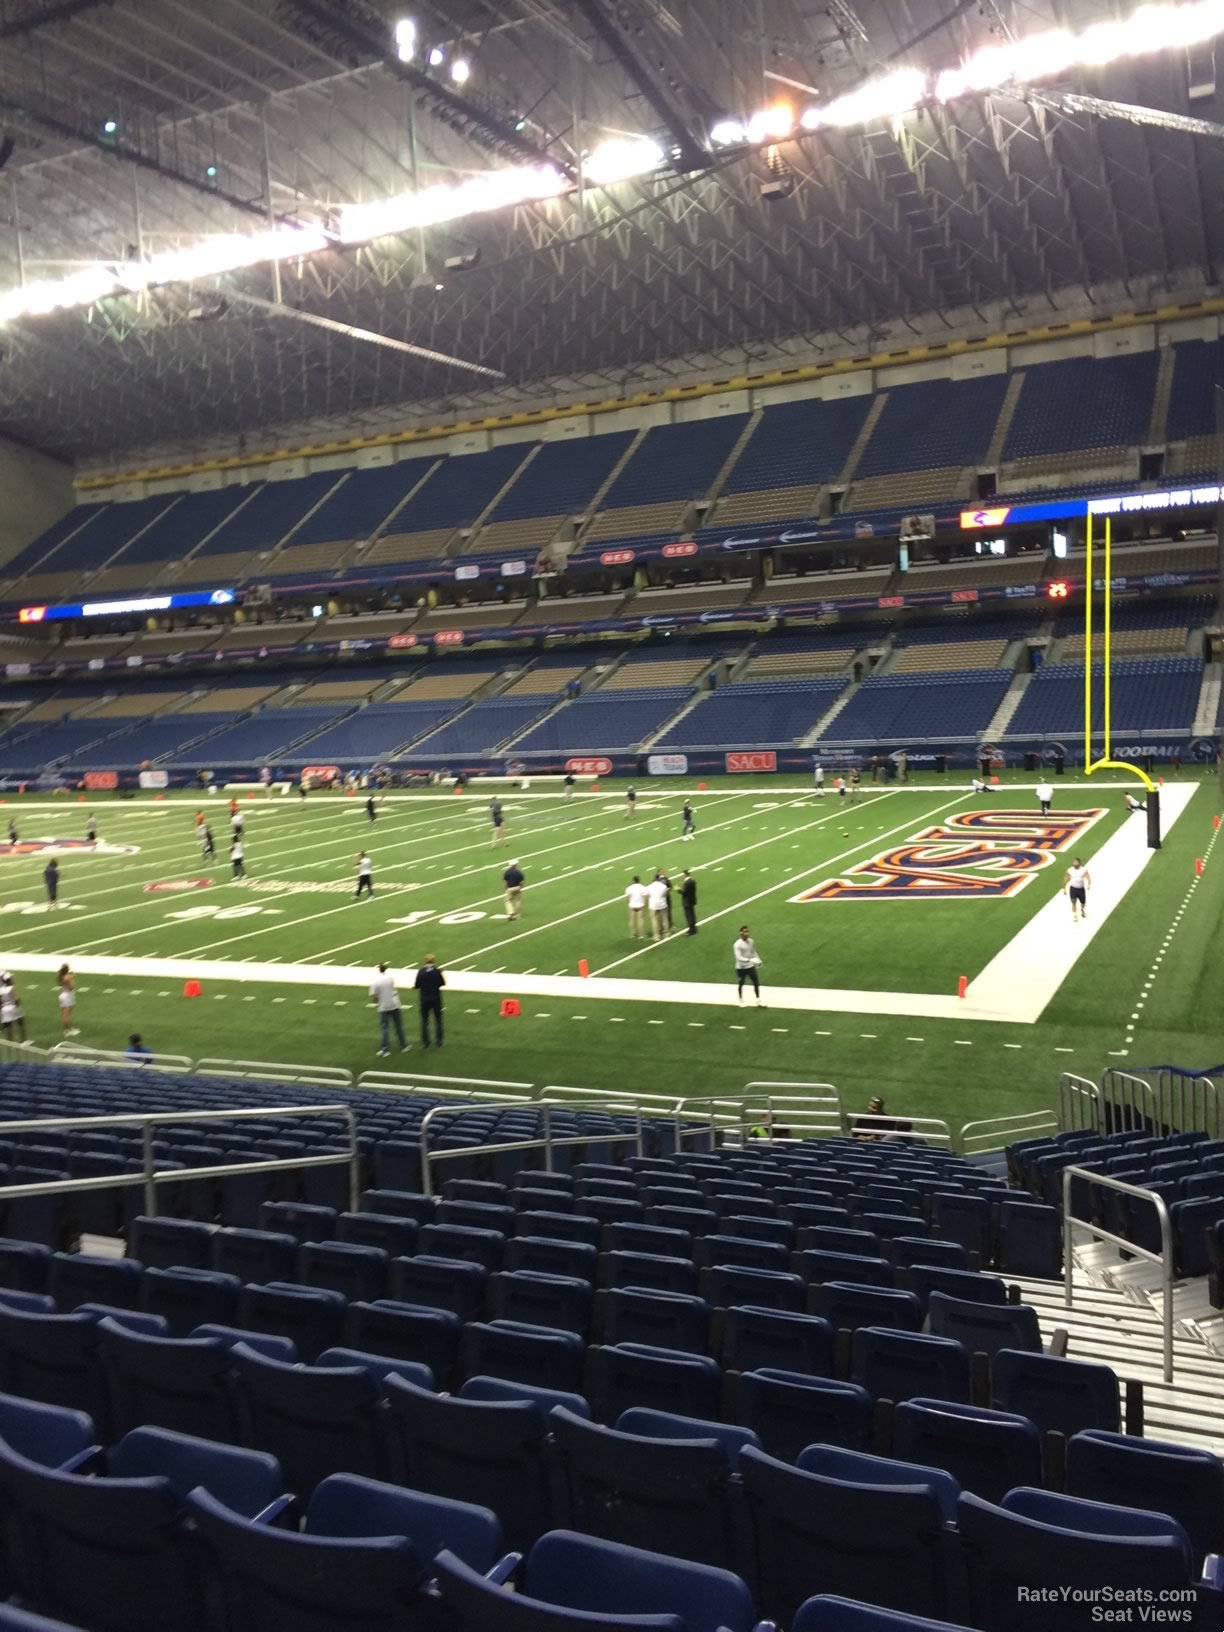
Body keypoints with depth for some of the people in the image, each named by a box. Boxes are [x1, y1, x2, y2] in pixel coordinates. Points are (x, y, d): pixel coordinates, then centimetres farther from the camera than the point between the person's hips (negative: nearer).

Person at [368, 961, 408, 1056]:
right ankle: (403, 1046, 21)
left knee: (384, 1028, 5)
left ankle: (384, 1049, -1)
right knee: (398, 1027, 13)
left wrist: (376, 1003, 7)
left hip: (383, 1007, -2)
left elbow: (373, 996, -12)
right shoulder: (390, 977, -7)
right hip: (394, 1005, 2)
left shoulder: (375, 981, -13)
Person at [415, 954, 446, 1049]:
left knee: (424, 1021, 12)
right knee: (438, 1020, 13)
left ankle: (425, 1042, 12)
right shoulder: (437, 971, -11)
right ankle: (439, 1041, 15)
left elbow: (417, 985, -7)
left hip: (424, 999, 0)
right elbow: (443, 983, -2)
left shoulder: (421, 972, -12)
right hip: (436, 999, 0)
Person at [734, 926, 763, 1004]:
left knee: (756, 983, 4)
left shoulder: (751, 941, -1)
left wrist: (758, 960, 5)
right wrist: (750, 960, -36)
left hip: (750, 966, 5)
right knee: (740, 984, 13)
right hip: (741, 968, -5)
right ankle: (741, 1000, 33)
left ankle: (758, 1000, 16)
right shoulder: (738, 944, -21)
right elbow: (738, 957, -28)